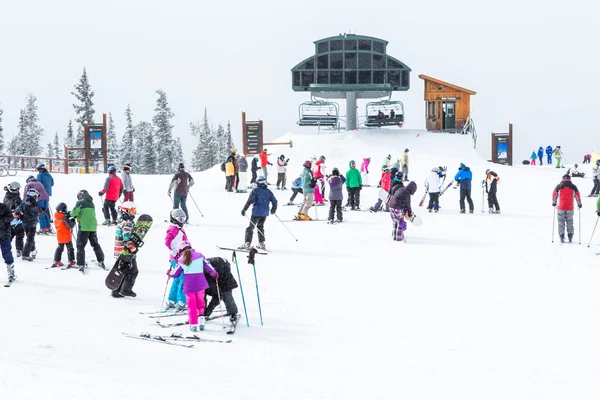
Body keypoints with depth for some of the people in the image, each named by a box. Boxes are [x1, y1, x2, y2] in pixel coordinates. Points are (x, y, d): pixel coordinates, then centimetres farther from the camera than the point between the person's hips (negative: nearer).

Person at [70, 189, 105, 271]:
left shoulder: (80, 202, -5)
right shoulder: (91, 203, 15)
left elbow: (74, 212, -13)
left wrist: (70, 214, 8)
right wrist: (77, 216, 19)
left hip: (83, 227, -6)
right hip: (93, 227, 6)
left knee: (80, 246, 0)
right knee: (95, 244, 20)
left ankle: (81, 265, -8)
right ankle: (101, 261, 27)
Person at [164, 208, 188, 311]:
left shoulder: (179, 229, 18)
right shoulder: (173, 229, -13)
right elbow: (167, 242, -25)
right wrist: (176, 253, -23)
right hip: (177, 259, -10)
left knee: (178, 280, 15)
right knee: (183, 280, -9)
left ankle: (171, 302, 22)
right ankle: (181, 303, -7)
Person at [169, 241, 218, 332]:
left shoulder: (181, 260, -2)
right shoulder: (199, 255, 3)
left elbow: (175, 274, 5)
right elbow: (208, 266, 8)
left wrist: (169, 273, 27)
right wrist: (214, 274, 25)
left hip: (189, 286, -2)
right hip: (200, 285, 2)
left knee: (191, 304, 7)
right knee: (200, 301, 18)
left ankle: (193, 324, 5)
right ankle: (201, 317, 4)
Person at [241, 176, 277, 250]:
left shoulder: (255, 191, -7)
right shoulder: (268, 191, 8)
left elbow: (250, 201, -15)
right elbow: (274, 201, 12)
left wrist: (244, 209, -14)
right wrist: (273, 209, 29)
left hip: (256, 212, -5)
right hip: (265, 213, 5)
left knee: (251, 227, -1)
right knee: (260, 226, 21)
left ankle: (247, 243, -9)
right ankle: (261, 243, 18)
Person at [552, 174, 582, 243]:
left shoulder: (558, 186, 0)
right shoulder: (573, 187, 2)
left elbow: (554, 195, 10)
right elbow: (577, 196, 10)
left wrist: (554, 203, 27)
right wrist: (579, 204, 25)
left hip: (560, 207, -1)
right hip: (570, 208, 1)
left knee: (561, 222, 6)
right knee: (569, 222, 10)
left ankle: (561, 237, 0)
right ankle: (570, 237, 5)